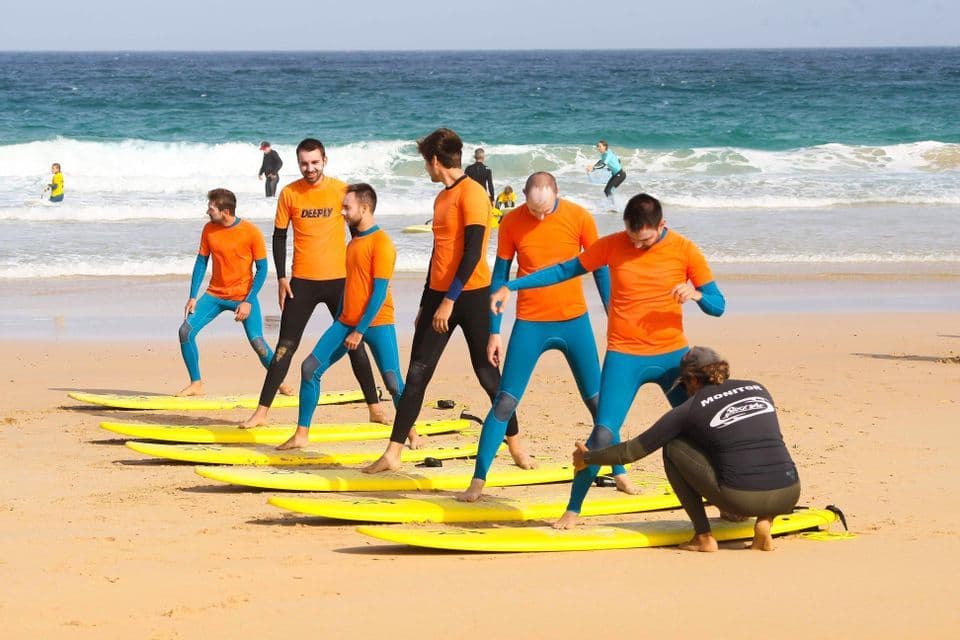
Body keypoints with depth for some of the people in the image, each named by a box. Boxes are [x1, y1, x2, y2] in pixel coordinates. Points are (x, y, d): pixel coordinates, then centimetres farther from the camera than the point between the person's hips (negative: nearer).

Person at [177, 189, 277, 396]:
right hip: (215, 294, 4)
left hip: (243, 296, -4)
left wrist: (248, 302, -16)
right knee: (186, 330, -12)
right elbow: (201, 262, 6)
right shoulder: (209, 229, -2)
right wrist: (193, 297, -1)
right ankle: (196, 384, 1)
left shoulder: (251, 232, -13)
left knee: (258, 344, -15)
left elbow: (262, 269, -9)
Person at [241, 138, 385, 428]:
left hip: (339, 279, 0)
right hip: (302, 281, 0)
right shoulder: (289, 194, -2)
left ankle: (374, 408, 16)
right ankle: (261, 412, 3)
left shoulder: (341, 190, -4)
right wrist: (281, 277, -2)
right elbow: (279, 235, 4)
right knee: (286, 347, 0)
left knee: (354, 344, 7)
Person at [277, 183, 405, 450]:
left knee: (393, 382, -12)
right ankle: (301, 434, 4)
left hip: (376, 323, -8)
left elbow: (380, 291, -17)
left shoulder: (381, 242, -12)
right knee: (310, 367, -1)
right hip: (346, 322, 8)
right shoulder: (354, 240, 15)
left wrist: (360, 331, -18)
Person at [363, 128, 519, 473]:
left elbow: (472, 252, -19)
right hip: (439, 295, 8)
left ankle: (515, 445, 14)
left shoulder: (471, 193, -12)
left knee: (488, 373, 1)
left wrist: (449, 300, -21)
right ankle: (393, 453, 2)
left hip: (470, 294, -8)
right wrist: (426, 303, 22)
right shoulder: (442, 198, 15)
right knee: (417, 374, 3)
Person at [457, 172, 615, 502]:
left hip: (574, 322, 1)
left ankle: (619, 473, 20)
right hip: (529, 325, -1)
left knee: (597, 401, 7)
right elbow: (500, 276, 2)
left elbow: (600, 269, 4)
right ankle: (478, 481, -1)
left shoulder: (580, 218, -7)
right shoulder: (511, 222, -6)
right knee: (504, 403, -5)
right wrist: (494, 332, 1)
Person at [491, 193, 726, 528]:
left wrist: (696, 294, -23)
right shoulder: (612, 245, -3)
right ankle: (573, 510, 3)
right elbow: (564, 270, 7)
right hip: (624, 358, -1)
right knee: (603, 435, -12)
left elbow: (718, 305, 1)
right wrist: (510, 286, 2)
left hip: (672, 355, 1)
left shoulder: (684, 250, -3)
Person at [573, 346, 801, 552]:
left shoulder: (690, 409, 9)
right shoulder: (758, 389, 19)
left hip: (742, 499, -4)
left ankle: (703, 536, 11)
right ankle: (764, 521, 12)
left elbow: (633, 451, 15)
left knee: (673, 447, 16)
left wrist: (587, 457, 32)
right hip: (787, 498, 4)